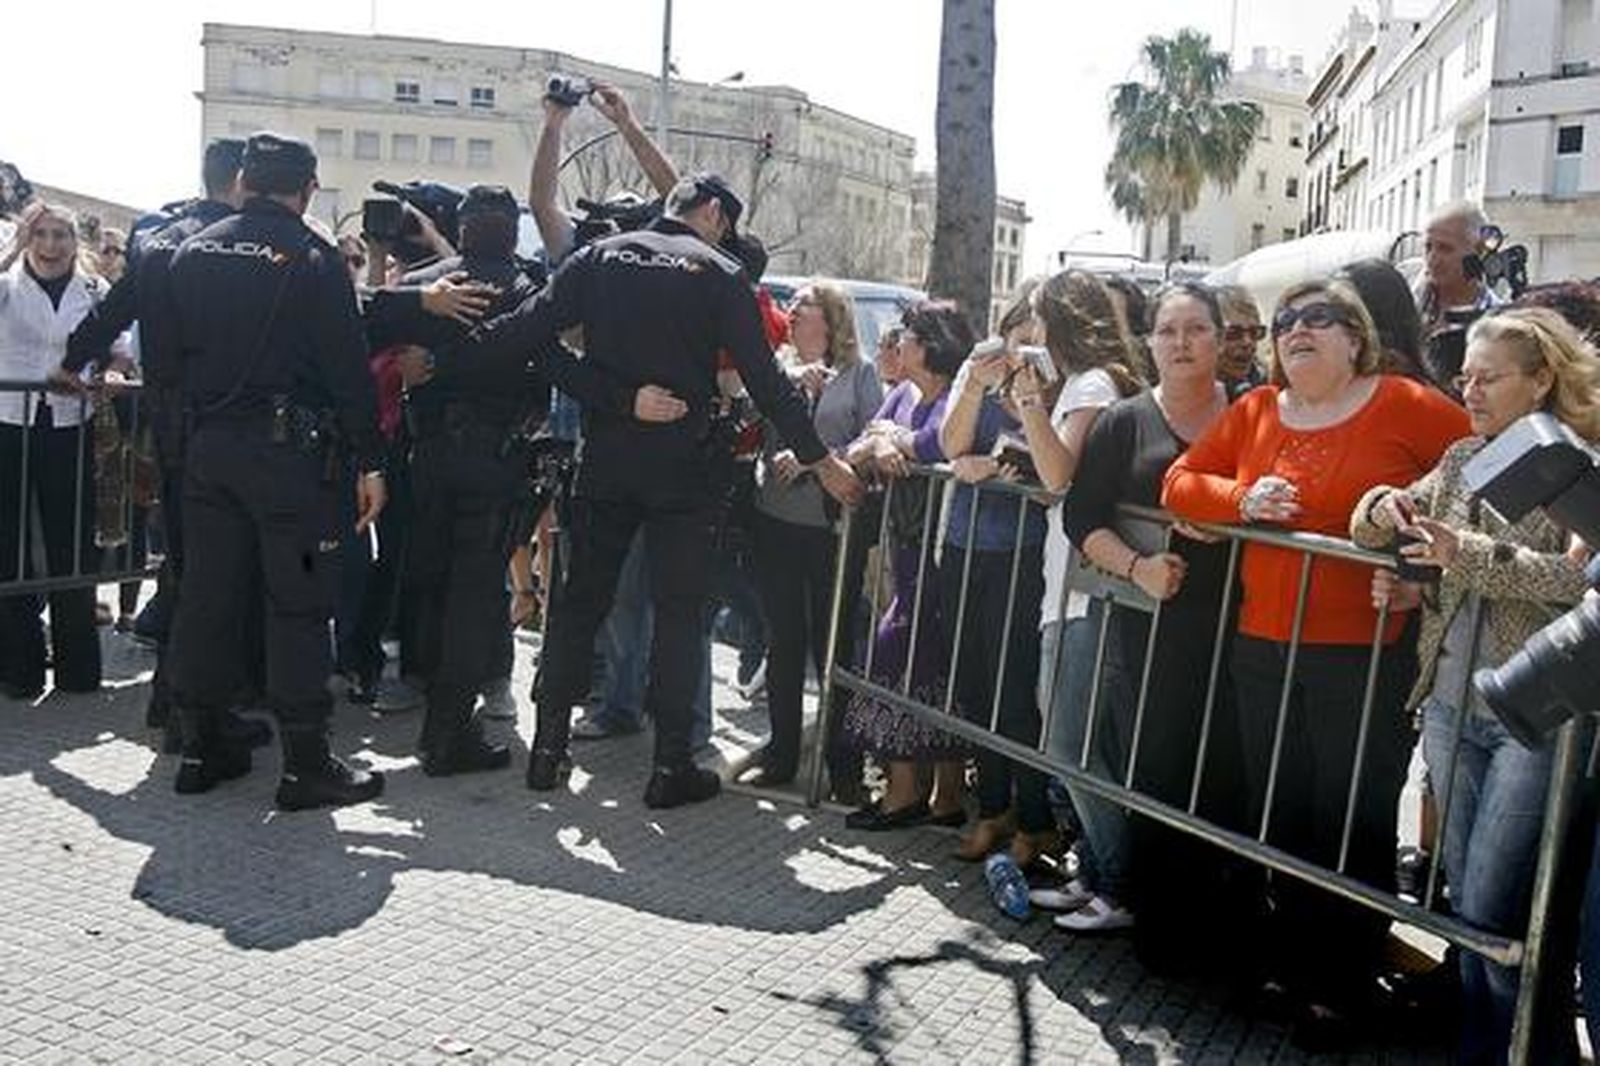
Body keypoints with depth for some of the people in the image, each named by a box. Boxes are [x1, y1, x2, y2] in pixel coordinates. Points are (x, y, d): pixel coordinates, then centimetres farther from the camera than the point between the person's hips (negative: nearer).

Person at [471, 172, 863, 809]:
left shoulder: (598, 258, 5)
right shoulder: (718, 274, -3)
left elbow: (529, 331, -1)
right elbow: (765, 380, -6)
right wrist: (819, 460, -1)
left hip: (603, 462, 3)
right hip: (678, 468, -3)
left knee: (579, 601, 12)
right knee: (679, 612, 4)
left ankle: (549, 747, 16)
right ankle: (670, 766, 6)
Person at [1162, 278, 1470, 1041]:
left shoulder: (1404, 407, -6)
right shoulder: (1254, 412, 7)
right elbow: (1180, 483, 7)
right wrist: (1242, 500, -11)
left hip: (1365, 655, -4)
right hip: (1262, 647, 5)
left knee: (1351, 825, 6)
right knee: (1276, 815, 15)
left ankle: (1338, 986, 21)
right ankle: (1289, 962, 32)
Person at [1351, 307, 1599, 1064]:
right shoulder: (1463, 460, 11)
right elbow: (1370, 528, 13)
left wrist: (1469, 553, -24)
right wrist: (1385, 508, -9)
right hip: (1450, 706, 6)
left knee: (1493, 913, -4)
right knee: (1466, 903, 15)